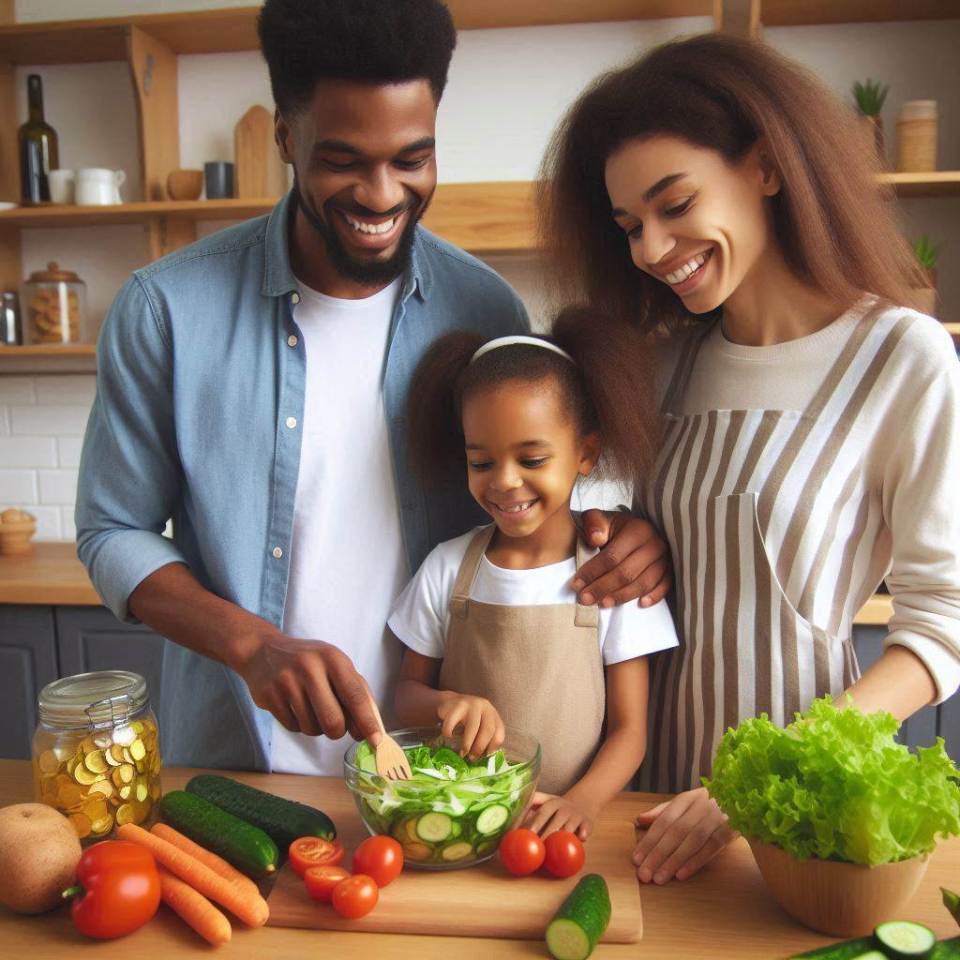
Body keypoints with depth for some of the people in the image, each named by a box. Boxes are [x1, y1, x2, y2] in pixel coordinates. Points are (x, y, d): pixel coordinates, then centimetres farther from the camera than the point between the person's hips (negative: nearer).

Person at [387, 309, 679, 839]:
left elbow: (628, 729, 0)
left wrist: (581, 801, -17)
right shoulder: (447, 567, 2)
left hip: (558, 822, -2)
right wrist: (443, 702, -12)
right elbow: (406, 692, 9)